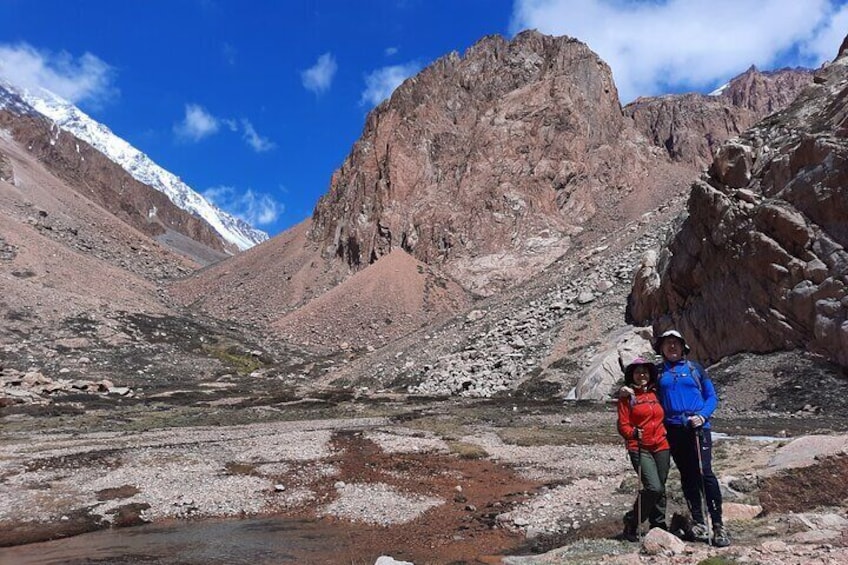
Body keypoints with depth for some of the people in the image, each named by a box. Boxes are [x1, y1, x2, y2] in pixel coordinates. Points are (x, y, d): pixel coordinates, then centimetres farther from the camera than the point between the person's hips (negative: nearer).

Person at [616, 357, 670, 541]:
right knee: (653, 488, -15)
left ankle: (659, 526, 27)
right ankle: (632, 523, 3)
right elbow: (623, 425, -5)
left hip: (661, 447, 5)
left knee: (660, 489, 10)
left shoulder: (655, 393, 14)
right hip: (640, 448, -5)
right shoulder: (627, 397, -1)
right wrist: (633, 433, -23)